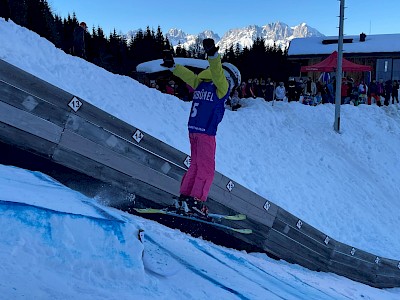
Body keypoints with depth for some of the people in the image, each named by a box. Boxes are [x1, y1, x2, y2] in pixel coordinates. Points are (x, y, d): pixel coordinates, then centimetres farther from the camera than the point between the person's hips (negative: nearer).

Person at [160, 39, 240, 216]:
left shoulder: (200, 84, 11)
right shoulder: (221, 88, -9)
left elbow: (187, 74, 16)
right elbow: (218, 72, -25)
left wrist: (172, 66, 24)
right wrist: (213, 55, -36)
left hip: (193, 130, 8)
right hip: (206, 132, -8)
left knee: (195, 165, 18)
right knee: (206, 168, 1)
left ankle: (184, 197, 18)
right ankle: (196, 201, -1)